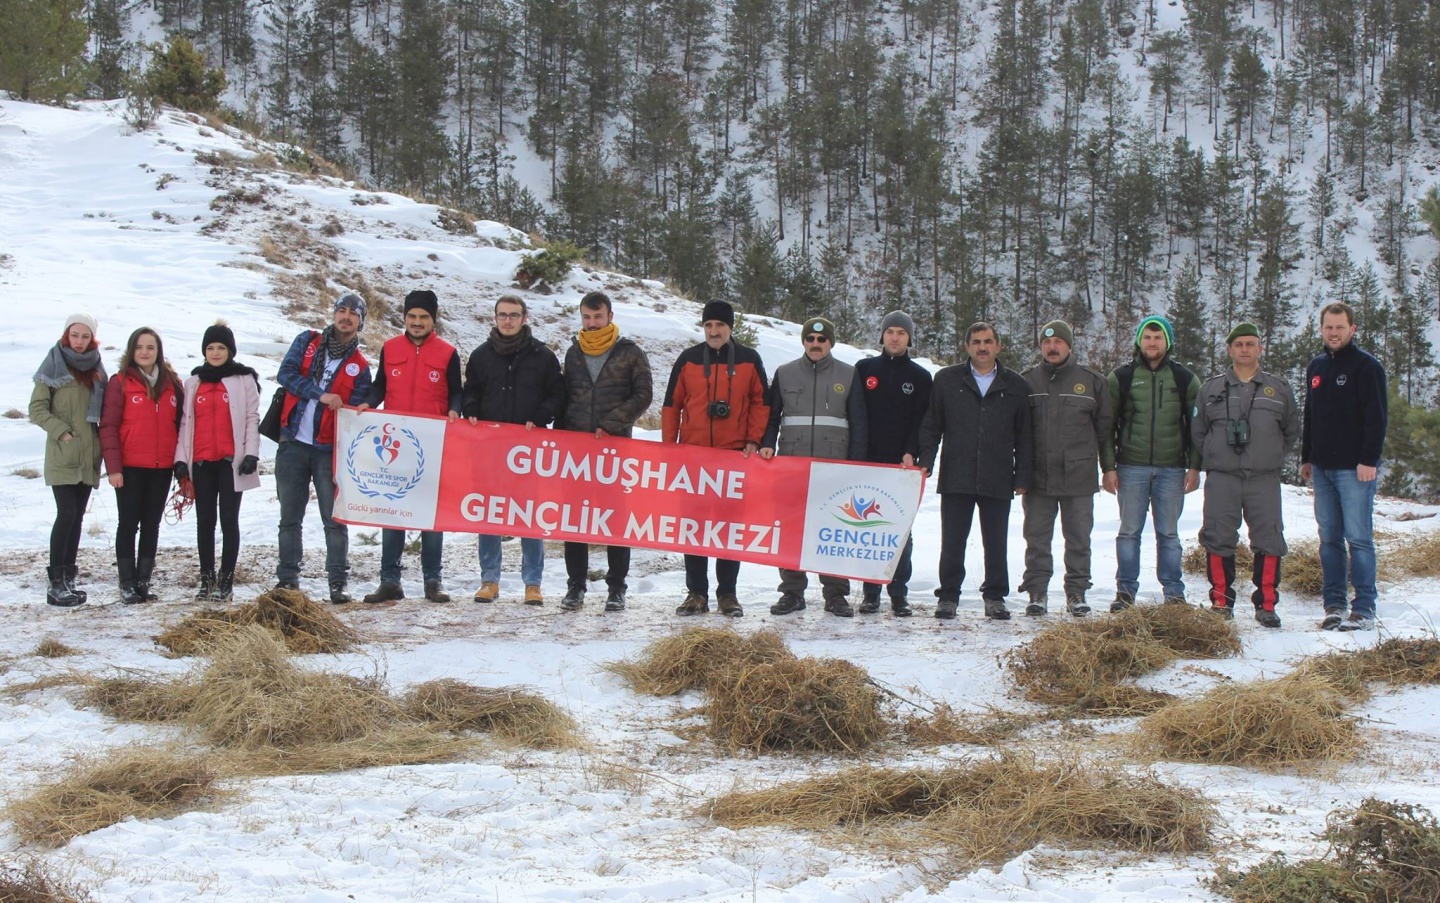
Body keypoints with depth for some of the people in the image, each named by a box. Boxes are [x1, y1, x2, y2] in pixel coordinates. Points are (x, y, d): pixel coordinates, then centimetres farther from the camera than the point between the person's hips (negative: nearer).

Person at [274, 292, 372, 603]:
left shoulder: (360, 367, 5)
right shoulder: (307, 342, 9)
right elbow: (286, 373, -5)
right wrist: (320, 394, -16)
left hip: (329, 449, -1)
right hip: (293, 444, 1)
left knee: (334, 520, -2)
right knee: (289, 518, 7)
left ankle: (338, 583, 2)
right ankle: (287, 579, 14)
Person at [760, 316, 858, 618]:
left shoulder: (849, 375, 8)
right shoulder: (785, 374, 11)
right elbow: (770, 414, 14)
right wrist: (767, 445, -3)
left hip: (834, 466, -1)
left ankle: (836, 594, 5)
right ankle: (792, 592, 8)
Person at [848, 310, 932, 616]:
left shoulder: (920, 377, 8)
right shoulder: (864, 369, 9)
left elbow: (923, 422, 4)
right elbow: (854, 417, 6)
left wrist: (911, 453, -11)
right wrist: (856, 458, -4)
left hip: (902, 465, -1)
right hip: (867, 463, 1)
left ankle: (899, 593, 2)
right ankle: (870, 591, 6)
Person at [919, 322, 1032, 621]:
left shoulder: (1016, 386, 8)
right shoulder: (947, 380, 7)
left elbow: (1024, 437, 9)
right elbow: (931, 426, 9)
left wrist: (1022, 476, 4)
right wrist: (925, 462, -1)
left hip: (998, 481, 0)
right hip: (956, 480, 0)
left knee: (996, 543, 6)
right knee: (952, 542, 2)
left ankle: (995, 597, 16)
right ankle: (948, 596, 12)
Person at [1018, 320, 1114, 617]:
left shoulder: (1091, 381, 5)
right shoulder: (1028, 381, 6)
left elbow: (1105, 427, 9)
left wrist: (1109, 467, 8)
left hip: (1079, 476, 0)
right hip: (1037, 476, 1)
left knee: (1078, 538, 5)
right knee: (1037, 538, 4)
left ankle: (1077, 592, 13)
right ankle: (1037, 591, 11)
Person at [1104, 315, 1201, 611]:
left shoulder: (1184, 379, 7)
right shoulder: (1121, 377, 4)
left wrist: (1194, 466, 1)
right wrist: (1109, 467, -2)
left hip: (1172, 469, 0)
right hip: (1131, 467, 0)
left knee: (1168, 533, 5)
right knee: (1129, 532, 2)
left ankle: (1174, 592, 11)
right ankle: (1125, 591, 9)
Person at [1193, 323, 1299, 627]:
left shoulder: (1278, 389, 10)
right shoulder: (1211, 388, 10)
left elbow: (1292, 430, 18)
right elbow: (1197, 431, 15)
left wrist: (1274, 456, 11)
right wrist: (1211, 459, 8)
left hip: (1264, 479, 0)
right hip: (1221, 479, 0)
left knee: (1268, 541, -2)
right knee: (1219, 539, -2)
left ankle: (1267, 605, 5)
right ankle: (1221, 602, 7)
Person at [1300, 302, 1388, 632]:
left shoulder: (1366, 366, -5)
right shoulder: (1316, 367, 15)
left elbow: (1377, 417, -11)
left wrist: (1369, 460, -17)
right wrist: (1306, 457, 18)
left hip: (1355, 468, -7)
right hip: (1322, 468, 7)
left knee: (1358, 538, -6)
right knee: (1329, 539, 7)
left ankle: (1364, 610, -4)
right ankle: (1334, 606, 12)